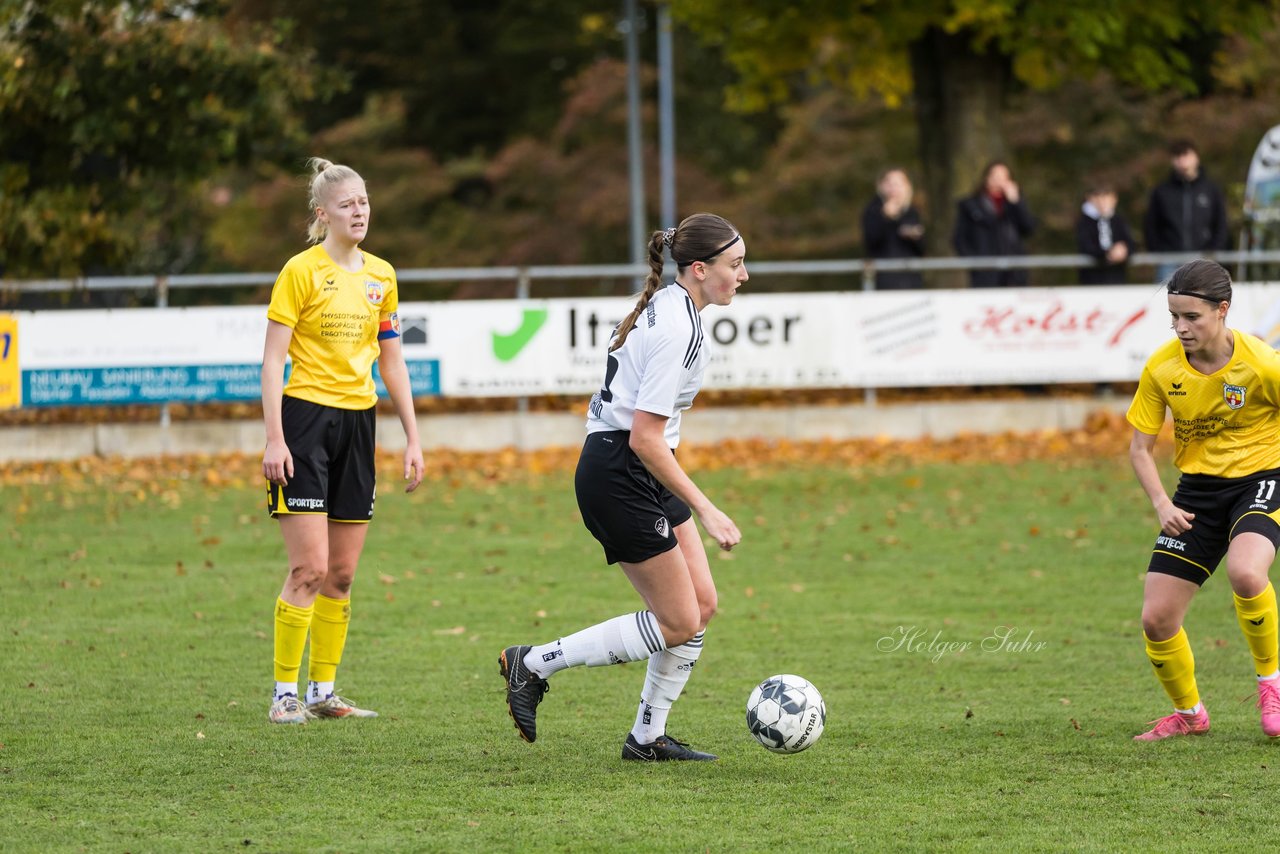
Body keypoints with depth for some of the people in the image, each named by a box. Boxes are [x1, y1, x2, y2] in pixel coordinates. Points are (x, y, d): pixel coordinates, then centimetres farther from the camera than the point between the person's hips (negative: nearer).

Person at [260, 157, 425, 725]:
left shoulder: (381, 276, 11)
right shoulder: (302, 271, -7)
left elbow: (392, 363, 17)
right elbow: (272, 360, -9)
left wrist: (413, 439, 12)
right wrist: (274, 438, -16)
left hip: (358, 423, 6)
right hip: (306, 419, -6)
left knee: (342, 574, 6)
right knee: (310, 568, -11)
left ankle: (322, 692, 13)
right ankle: (284, 694, -3)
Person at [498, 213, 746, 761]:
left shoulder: (671, 306, 10)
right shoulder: (675, 328, -21)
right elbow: (645, 437, -23)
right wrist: (706, 512, -21)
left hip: (643, 473, 10)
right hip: (619, 475, -10)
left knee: (701, 605, 8)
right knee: (678, 624, -6)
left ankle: (648, 737, 15)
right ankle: (532, 664, 0)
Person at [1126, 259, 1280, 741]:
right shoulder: (1161, 368, -8)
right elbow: (1140, 448, 1)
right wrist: (1162, 504, -14)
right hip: (1198, 488, 4)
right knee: (1156, 619, -3)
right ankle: (1188, 714, 26)